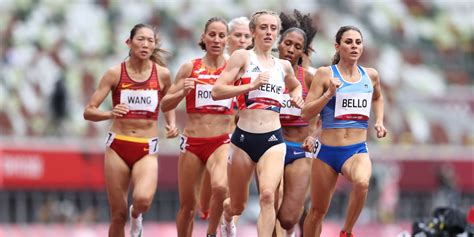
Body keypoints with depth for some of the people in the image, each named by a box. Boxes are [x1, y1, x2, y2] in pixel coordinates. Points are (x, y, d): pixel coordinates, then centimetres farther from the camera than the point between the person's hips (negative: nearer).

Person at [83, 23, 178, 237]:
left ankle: (136, 216, 10)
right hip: (118, 147, 0)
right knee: (118, 215, 1)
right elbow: (88, 111, -4)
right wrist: (110, 114, -24)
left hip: (147, 150, 0)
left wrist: (171, 124, 4)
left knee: (142, 199, -27)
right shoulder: (115, 73, -3)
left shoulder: (162, 74, 1)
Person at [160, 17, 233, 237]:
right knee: (187, 205, 7)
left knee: (220, 187, -29)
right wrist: (183, 92, -13)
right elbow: (165, 105, 4)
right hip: (192, 142, 1)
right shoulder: (190, 68, 2)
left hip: (221, 142, -1)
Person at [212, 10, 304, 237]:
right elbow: (217, 91, -10)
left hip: (273, 140, 2)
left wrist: (296, 96, 15)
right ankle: (226, 217, 52)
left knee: (267, 195, -24)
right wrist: (251, 85, -18)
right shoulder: (242, 57, 0)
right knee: (237, 206, 14)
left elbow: (296, 85, 37)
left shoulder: (283, 65, 14)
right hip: (244, 138, -2)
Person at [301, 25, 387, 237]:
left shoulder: (370, 75, 8)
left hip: (357, 150, 1)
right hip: (327, 150, -1)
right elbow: (306, 113, -6)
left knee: (361, 183, -33)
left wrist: (379, 121, 15)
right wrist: (329, 94, -18)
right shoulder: (325, 74, -3)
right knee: (318, 210, 8)